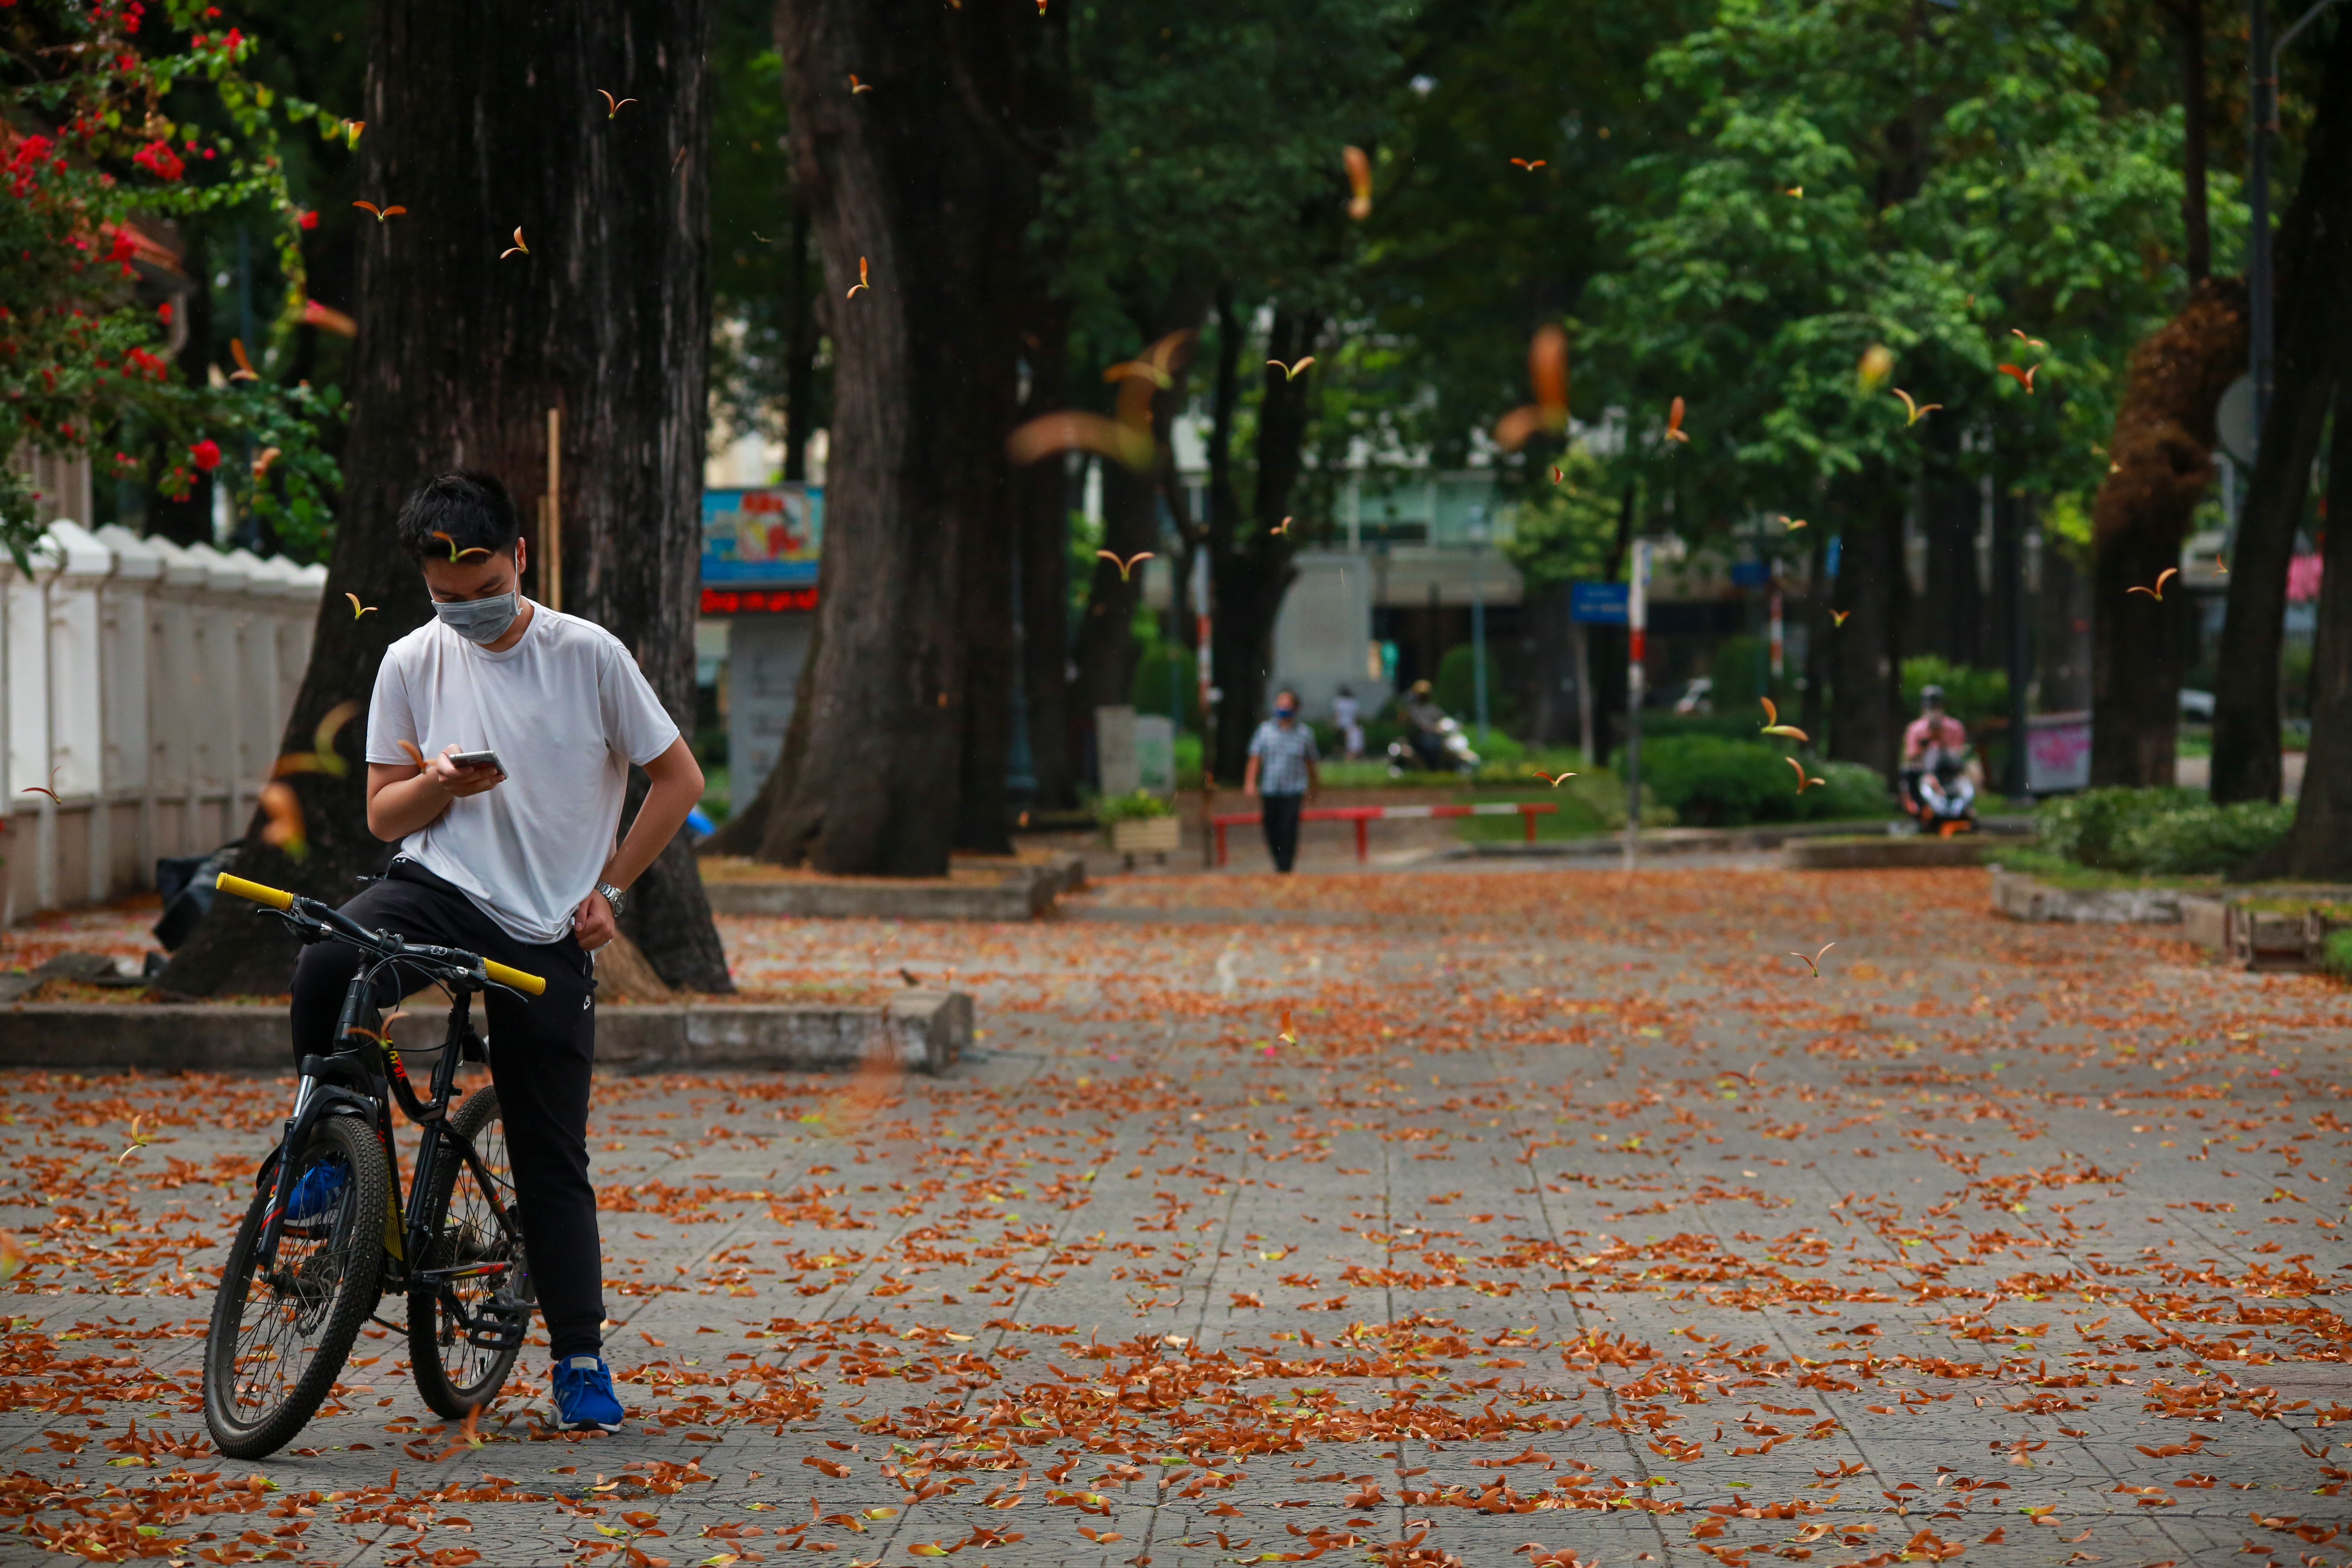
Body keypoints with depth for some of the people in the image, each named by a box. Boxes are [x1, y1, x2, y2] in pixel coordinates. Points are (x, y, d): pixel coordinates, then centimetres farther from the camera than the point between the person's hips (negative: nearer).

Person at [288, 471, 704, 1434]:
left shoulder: (588, 655, -3)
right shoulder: (412, 665, 4)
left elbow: (679, 780, 4)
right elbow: (383, 814, 8)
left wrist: (609, 887, -1)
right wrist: (438, 784, -14)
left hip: (548, 932, -1)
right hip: (439, 887, 1)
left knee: (553, 1159, 0)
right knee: (327, 966, -32)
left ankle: (581, 1358, 12)